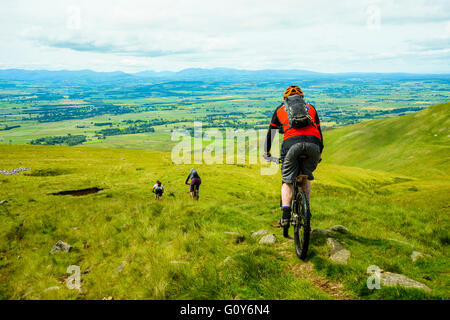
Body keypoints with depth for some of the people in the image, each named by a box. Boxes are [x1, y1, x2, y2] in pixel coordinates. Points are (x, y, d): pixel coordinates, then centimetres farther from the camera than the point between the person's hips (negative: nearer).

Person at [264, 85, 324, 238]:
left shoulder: (280, 109, 30)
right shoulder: (310, 108, 33)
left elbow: (270, 132, 35)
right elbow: (319, 132, 34)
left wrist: (266, 152, 48)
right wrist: (320, 153, 46)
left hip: (292, 143, -2)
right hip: (312, 143, 2)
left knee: (287, 181, 9)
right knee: (306, 177, 24)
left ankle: (286, 214, -8)